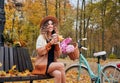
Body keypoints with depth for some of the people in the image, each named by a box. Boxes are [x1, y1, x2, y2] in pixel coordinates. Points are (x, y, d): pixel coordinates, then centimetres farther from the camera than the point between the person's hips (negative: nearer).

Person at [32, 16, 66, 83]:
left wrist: (57, 45, -10)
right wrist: (50, 44, -19)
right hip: (43, 65, -4)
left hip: (52, 64, 4)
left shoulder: (56, 37, 12)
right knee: (61, 65, -27)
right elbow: (40, 52, -13)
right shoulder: (41, 37, -1)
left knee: (58, 74, -29)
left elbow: (58, 55, 6)